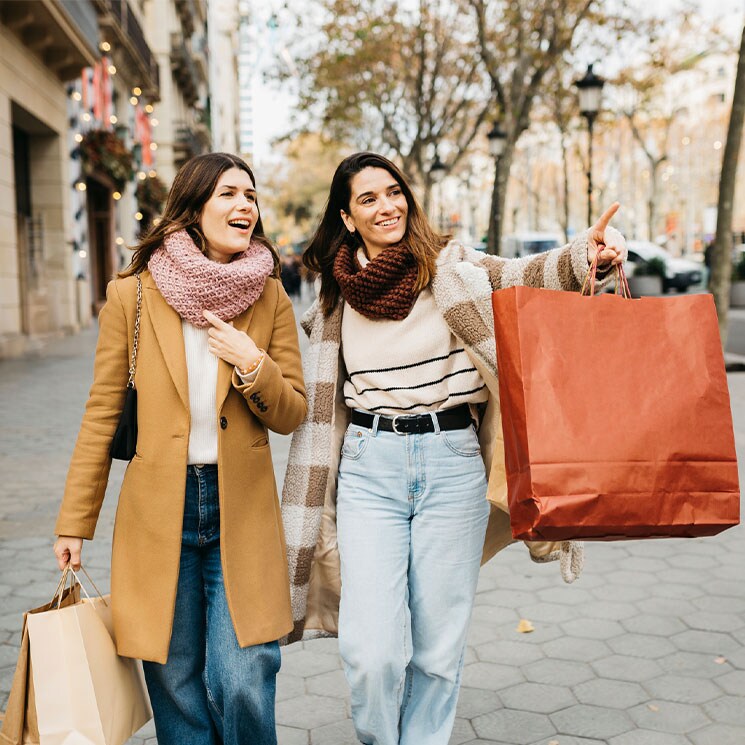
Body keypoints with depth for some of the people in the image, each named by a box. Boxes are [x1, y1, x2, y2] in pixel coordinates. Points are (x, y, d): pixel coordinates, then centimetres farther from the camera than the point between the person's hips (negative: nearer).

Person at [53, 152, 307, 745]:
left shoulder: (271, 299, 2)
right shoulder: (133, 295, -2)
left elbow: (292, 414, 5)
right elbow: (102, 414, 3)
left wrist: (251, 364, -15)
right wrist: (75, 522, 3)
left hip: (242, 512, 0)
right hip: (158, 512, 0)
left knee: (243, 686, -2)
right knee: (177, 686, 10)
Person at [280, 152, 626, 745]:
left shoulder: (450, 267, 3)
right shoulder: (337, 296, 10)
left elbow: (521, 278, -15)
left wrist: (585, 255, -36)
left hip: (452, 462, -1)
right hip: (368, 467, 1)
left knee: (438, 648, 7)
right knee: (370, 652, -6)